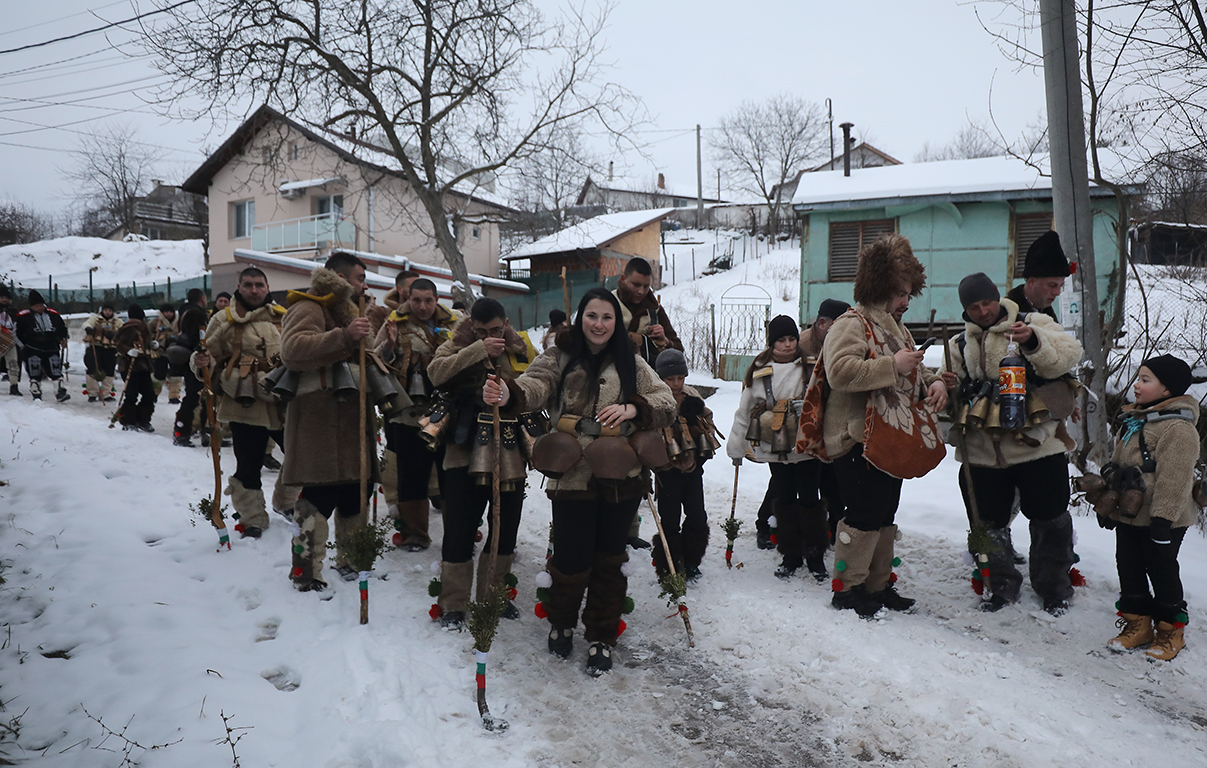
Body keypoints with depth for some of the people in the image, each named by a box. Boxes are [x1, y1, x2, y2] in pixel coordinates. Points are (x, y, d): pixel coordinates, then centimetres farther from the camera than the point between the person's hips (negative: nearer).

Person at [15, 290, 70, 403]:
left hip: (51, 349, 2)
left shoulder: (53, 315, 5)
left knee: (56, 372, -2)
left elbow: (62, 327, 18)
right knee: (35, 375, -2)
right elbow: (17, 332, 5)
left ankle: (61, 393, 0)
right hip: (32, 350, -2)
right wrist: (22, 344, 2)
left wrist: (63, 339, 5)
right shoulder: (23, 316, -4)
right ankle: (36, 395, 9)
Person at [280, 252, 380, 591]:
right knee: (319, 494, -11)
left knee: (354, 490, 14)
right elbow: (293, 349, -26)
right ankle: (305, 573, -3)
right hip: (320, 418, -10)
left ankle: (350, 560, 28)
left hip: (351, 416, 10)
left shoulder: (347, 310, 27)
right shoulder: (308, 308, -7)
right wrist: (344, 337, -34)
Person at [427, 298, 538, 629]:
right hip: (466, 454, -3)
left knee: (505, 530, 13)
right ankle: (453, 604, 16)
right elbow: (436, 372, -19)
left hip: (511, 456, 4)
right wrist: (478, 350, -25)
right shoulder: (458, 344, 1)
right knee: (460, 530, 1)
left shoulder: (522, 348, 10)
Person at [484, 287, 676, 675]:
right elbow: (536, 385, -16)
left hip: (622, 479, 2)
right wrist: (507, 394, -38)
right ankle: (561, 622, 32)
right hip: (573, 478, -1)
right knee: (571, 557, 1)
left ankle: (601, 636, 29)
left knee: (609, 559, 10)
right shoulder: (560, 356, 2)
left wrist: (633, 408, -18)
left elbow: (666, 402, 2)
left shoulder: (631, 364, 8)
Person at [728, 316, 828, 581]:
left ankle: (815, 554, 18)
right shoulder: (758, 371, 3)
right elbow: (744, 410, 9)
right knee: (784, 499, 10)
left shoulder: (809, 367, -1)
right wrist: (736, 446, 12)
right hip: (774, 448, 2)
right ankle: (791, 555, 23)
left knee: (809, 498, 3)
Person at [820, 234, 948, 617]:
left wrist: (933, 381, 6)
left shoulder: (896, 328, 18)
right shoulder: (851, 324, -12)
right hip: (857, 439, -9)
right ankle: (847, 589, 5)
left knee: (885, 515, 14)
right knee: (865, 515, -7)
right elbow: (840, 372, -29)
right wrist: (893, 366, -27)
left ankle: (879, 585, 26)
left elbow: (913, 371, 29)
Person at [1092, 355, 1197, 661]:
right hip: (1128, 515, 8)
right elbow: (1115, 465, 16)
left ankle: (1170, 630, 22)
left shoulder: (1178, 428, -19)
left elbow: (1175, 479, -22)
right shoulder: (1132, 421, 9)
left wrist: (1163, 519, -24)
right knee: (1129, 569, 13)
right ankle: (1137, 624, 27)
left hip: (1161, 520, -8)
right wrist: (1106, 505, 16)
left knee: (1162, 572, 6)